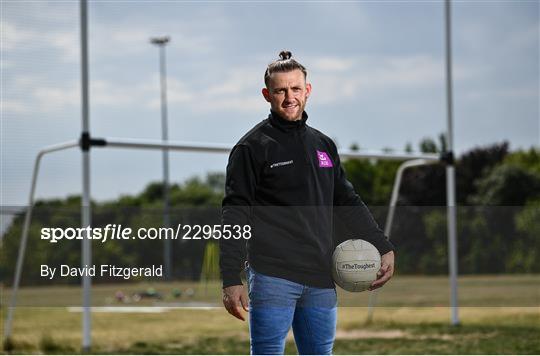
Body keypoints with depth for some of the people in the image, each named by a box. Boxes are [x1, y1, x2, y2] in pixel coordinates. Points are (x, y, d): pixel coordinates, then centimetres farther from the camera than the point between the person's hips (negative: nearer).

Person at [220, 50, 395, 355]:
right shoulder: (253, 146, -2)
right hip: (273, 280, -6)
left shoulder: (324, 145, 17)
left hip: (321, 282, 6)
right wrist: (232, 281, -14)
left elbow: (349, 202, 24)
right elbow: (235, 216, -6)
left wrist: (385, 249, 16)